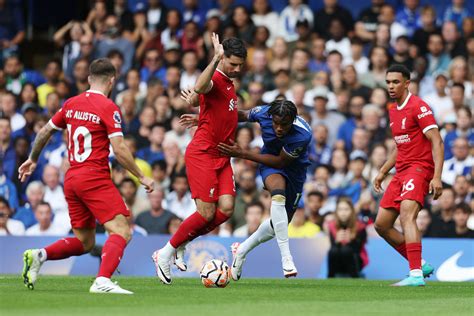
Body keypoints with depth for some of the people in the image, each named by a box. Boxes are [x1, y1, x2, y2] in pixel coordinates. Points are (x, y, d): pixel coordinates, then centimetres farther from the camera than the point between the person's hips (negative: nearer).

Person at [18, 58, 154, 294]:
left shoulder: (71, 104, 12)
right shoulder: (108, 108, -8)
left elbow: (45, 132, 21)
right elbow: (119, 150, -14)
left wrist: (32, 159, 37)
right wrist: (142, 177, -6)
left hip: (71, 178, 7)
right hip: (95, 179, -7)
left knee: (84, 242, 17)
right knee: (121, 231, -13)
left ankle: (39, 255, -2)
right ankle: (103, 281, -33)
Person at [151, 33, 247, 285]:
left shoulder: (229, 83, 16)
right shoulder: (215, 80, -12)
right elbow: (199, 88, -39)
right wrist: (216, 59, -42)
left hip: (222, 156, 9)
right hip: (202, 153, -9)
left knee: (226, 208, -8)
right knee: (207, 213, -12)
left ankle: (180, 246, 9)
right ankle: (165, 253, 5)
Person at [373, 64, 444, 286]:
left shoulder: (418, 107, -11)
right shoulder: (393, 111, 17)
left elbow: (437, 142, -17)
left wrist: (437, 177, -25)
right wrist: (382, 172, 25)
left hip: (419, 168, -10)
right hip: (401, 172, 10)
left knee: (407, 216, -29)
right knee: (381, 224, 8)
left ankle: (416, 275, -37)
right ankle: (420, 265, 18)